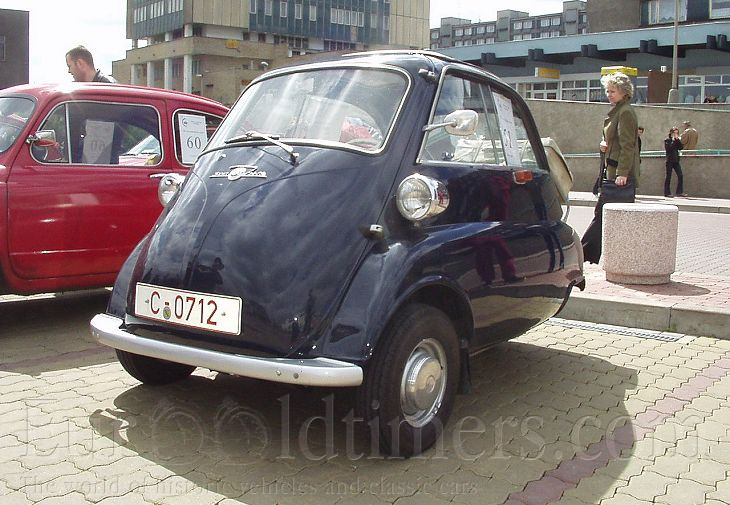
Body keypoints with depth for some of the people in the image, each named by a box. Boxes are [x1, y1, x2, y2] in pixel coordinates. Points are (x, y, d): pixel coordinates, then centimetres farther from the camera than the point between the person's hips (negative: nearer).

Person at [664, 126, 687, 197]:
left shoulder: (677, 140, 13)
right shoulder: (667, 140, -3)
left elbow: (680, 148, 1)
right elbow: (668, 148, -18)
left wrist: (678, 140, -7)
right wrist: (673, 141, -15)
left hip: (676, 160, 5)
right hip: (669, 160, -5)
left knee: (680, 176, -2)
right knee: (668, 177, -1)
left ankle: (679, 192, 1)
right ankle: (667, 193, 4)